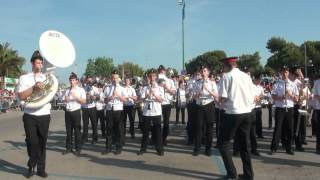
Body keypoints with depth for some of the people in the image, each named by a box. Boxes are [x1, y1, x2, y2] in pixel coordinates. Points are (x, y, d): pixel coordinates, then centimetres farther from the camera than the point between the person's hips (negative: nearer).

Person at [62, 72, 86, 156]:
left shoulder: (81, 90, 1)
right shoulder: (67, 90, 13)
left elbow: (84, 101, -8)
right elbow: (64, 100, 12)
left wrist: (76, 97, -20)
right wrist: (65, 99, -10)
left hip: (76, 112, -4)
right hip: (67, 111, 4)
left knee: (77, 130, 2)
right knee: (68, 130, 10)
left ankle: (78, 149, 10)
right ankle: (68, 148, 20)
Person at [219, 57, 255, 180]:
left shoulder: (227, 76, -7)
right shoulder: (247, 76, 10)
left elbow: (223, 98, -12)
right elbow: (252, 97, 12)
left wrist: (224, 105, 7)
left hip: (233, 113, -6)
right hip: (247, 113, 6)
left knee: (224, 144, 6)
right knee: (244, 144, 14)